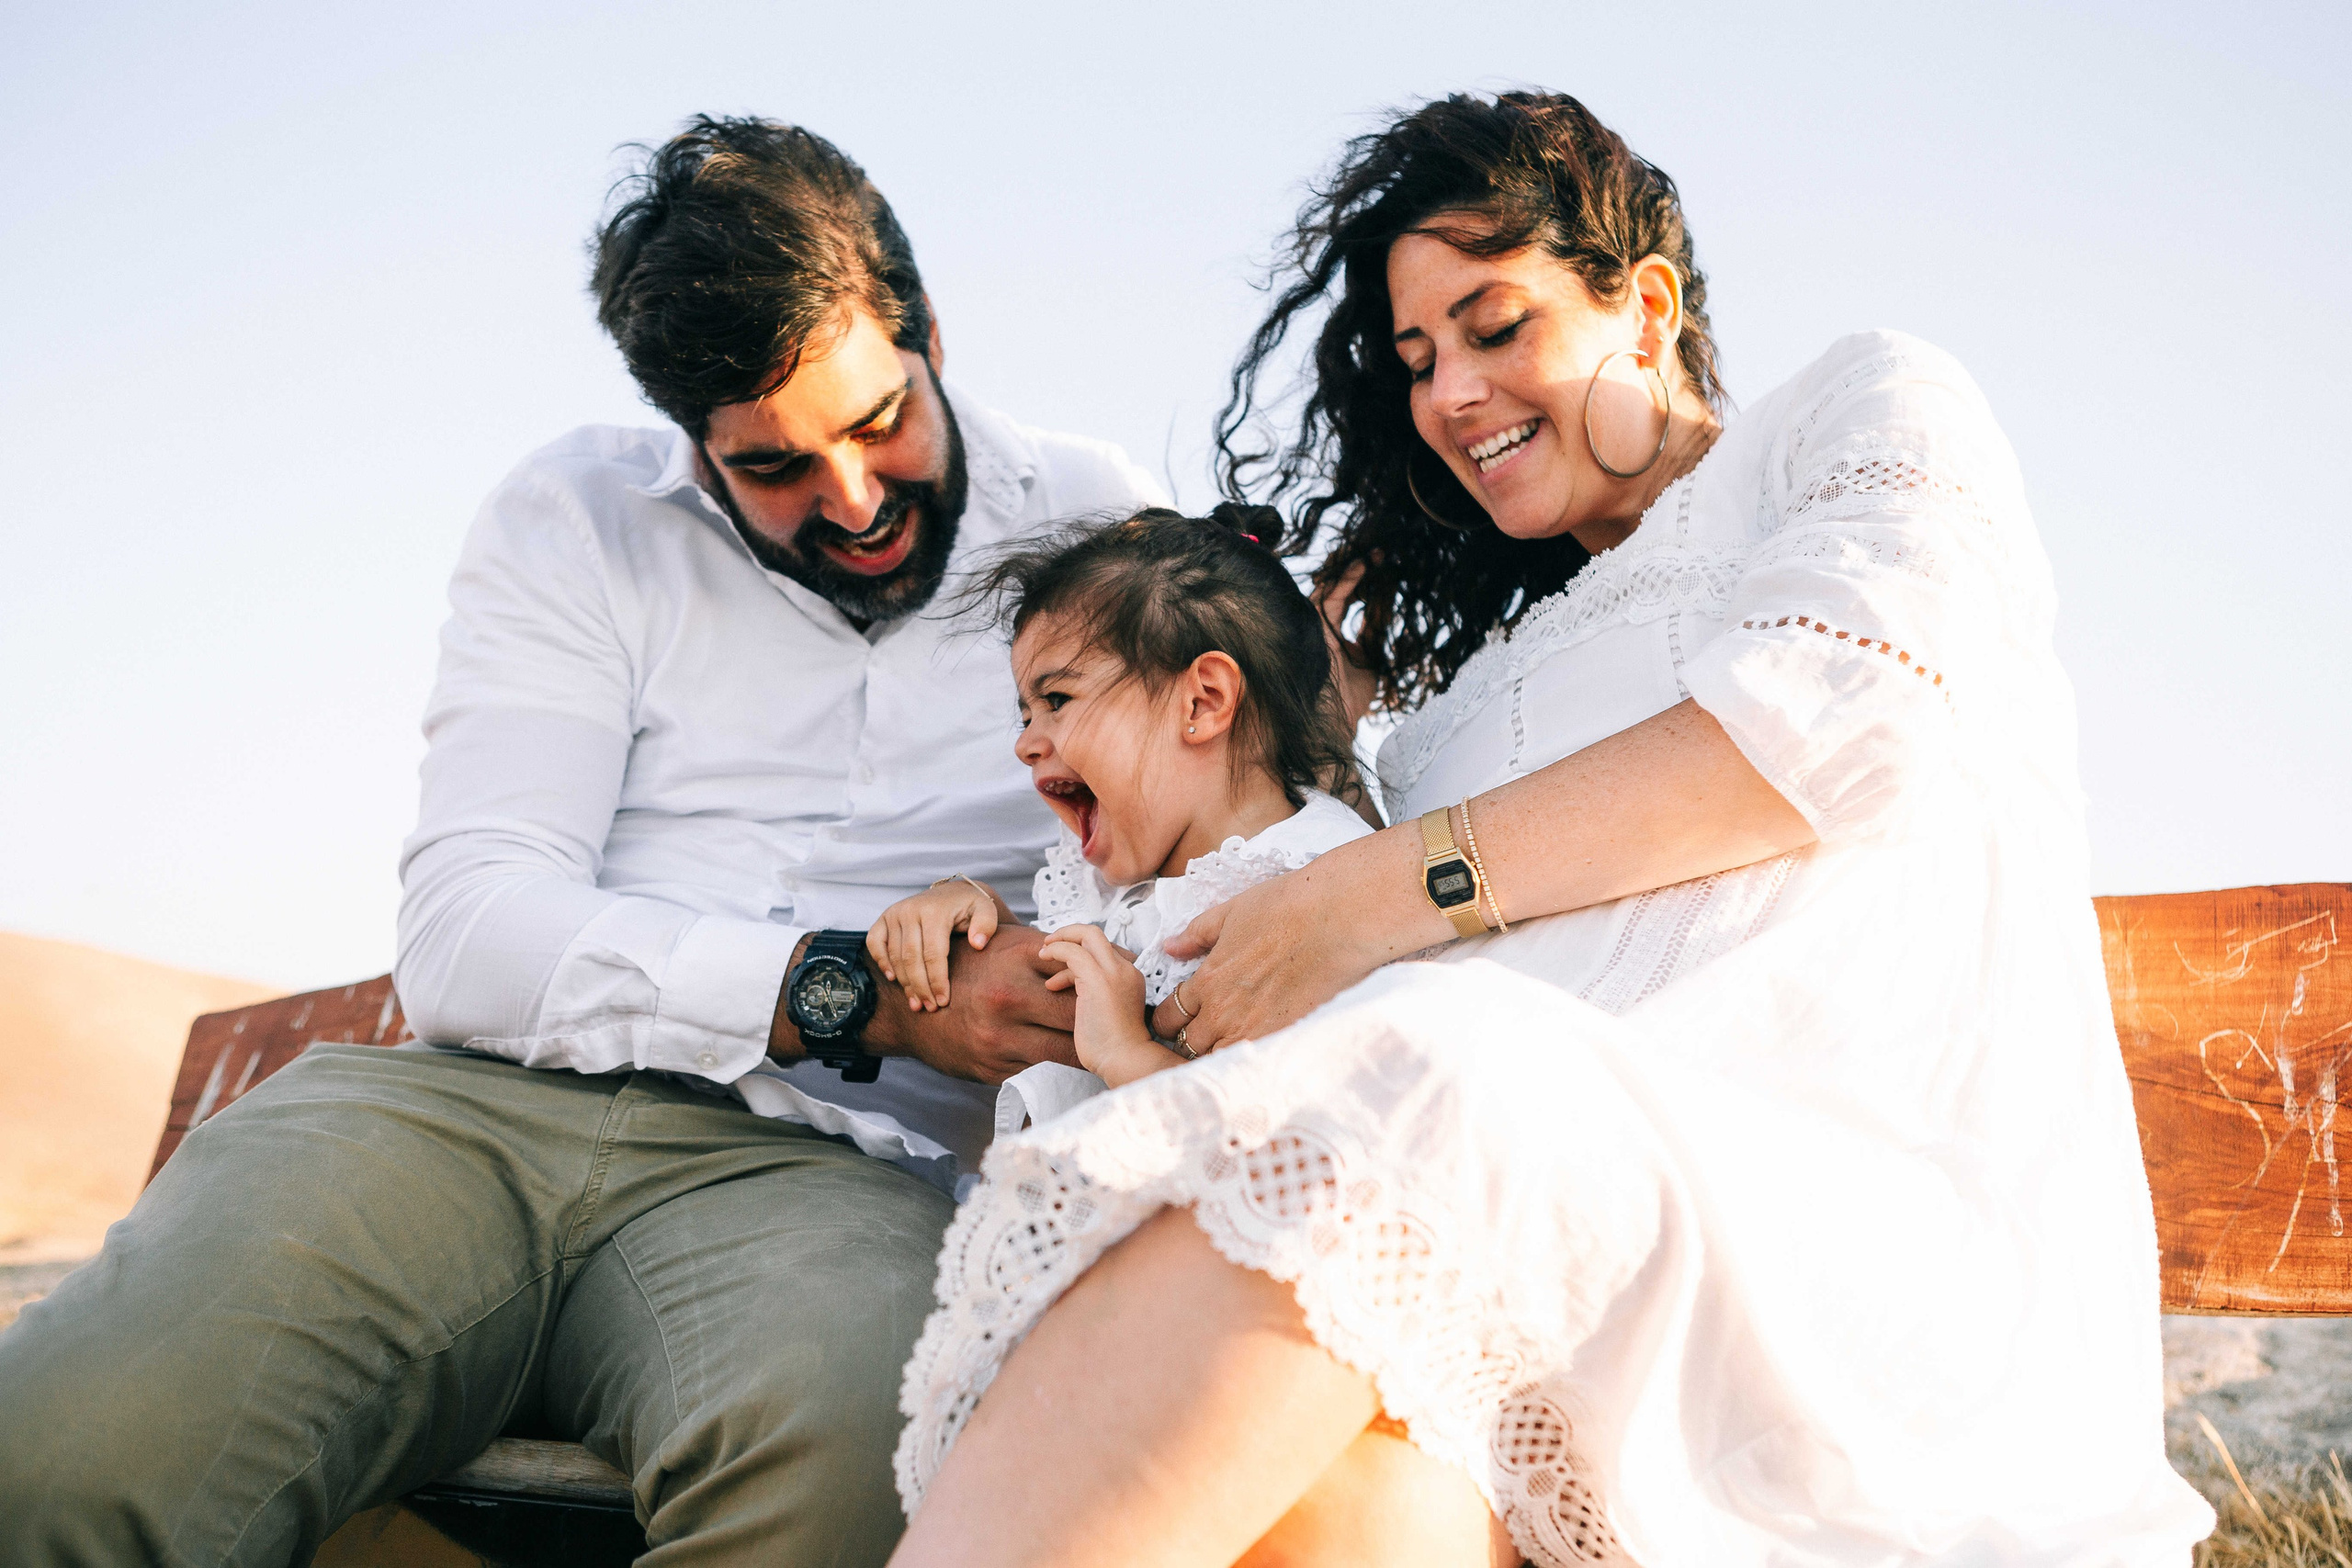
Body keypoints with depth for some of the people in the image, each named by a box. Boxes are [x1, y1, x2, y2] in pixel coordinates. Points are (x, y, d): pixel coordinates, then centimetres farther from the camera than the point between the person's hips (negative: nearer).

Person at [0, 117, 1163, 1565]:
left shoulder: (1095, 523, 13)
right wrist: (864, 993, -13)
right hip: (476, 1111, 1)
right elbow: (467, 938, -1)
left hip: (816, 1164, -1)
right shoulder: (576, 522, 11)